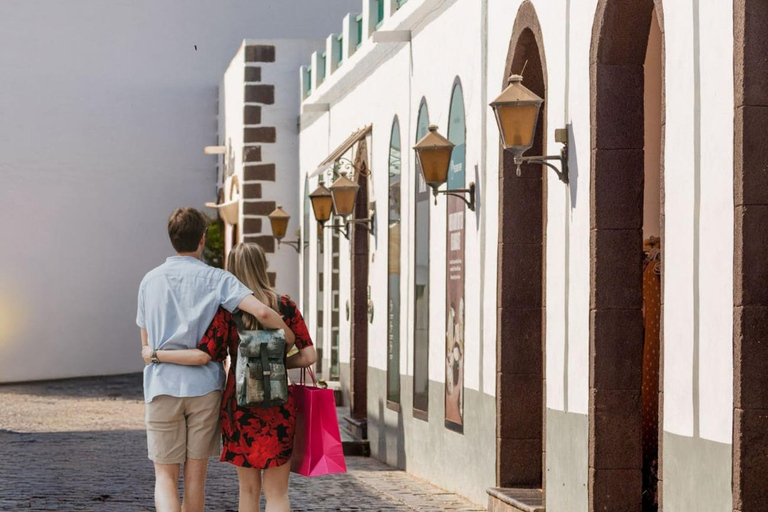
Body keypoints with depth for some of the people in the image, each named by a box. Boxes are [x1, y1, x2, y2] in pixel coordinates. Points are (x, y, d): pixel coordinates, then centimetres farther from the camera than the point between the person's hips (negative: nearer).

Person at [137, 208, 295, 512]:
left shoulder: (150, 280, 7)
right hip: (204, 385, -1)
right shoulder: (216, 279, -4)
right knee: (195, 476, 9)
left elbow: (146, 344, 12)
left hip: (163, 386, 1)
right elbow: (262, 312, -17)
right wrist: (291, 341, -2)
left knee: (165, 476, 3)